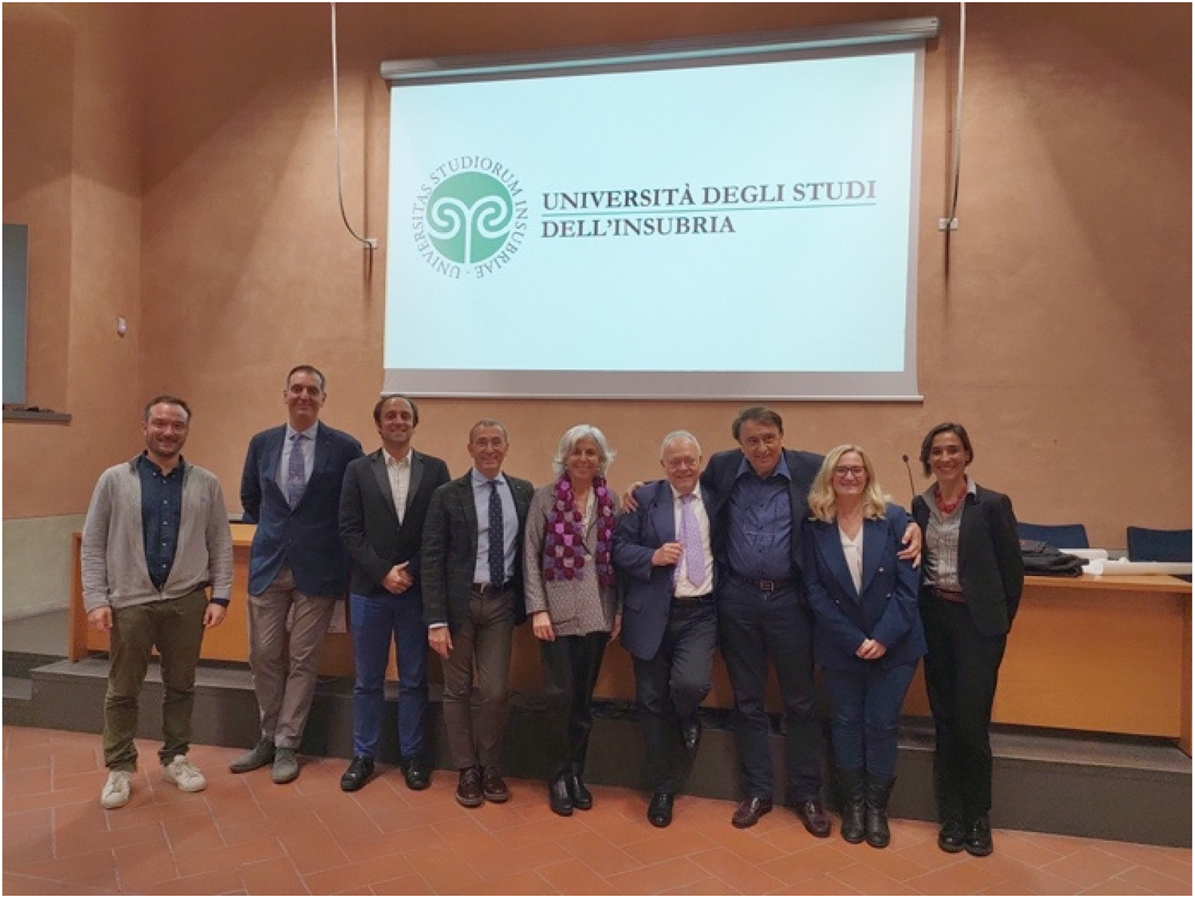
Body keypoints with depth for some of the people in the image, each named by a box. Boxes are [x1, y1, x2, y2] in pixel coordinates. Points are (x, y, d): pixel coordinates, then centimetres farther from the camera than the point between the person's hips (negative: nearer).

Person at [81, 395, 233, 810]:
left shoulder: (206, 483, 3)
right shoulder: (115, 480, 0)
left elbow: (221, 544, 3)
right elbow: (93, 545, 1)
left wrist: (220, 596, -2)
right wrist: (96, 599, -6)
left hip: (186, 601, 1)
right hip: (130, 602, -1)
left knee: (181, 686, 12)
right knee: (123, 690, 8)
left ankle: (175, 758, 28)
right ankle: (120, 768, 24)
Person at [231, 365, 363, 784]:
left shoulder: (345, 447, -6)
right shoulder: (262, 443, 5)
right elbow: (250, 498, 19)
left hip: (317, 568, -3)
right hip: (269, 564, 3)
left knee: (303, 659, 5)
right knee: (264, 656, 10)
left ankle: (286, 745, 18)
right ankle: (269, 737, 28)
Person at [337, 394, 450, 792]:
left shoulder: (435, 469, 3)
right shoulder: (358, 470, 4)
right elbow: (350, 529, -2)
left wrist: (411, 570, -10)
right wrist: (383, 572, -11)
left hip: (417, 590, 0)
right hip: (369, 590, 0)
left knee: (414, 679, 9)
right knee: (367, 680, 10)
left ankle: (412, 755, 22)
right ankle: (363, 756, 24)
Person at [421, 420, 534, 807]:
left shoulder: (524, 492, 4)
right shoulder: (447, 495, -5)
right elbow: (432, 559, -7)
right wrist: (436, 620, -12)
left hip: (501, 601, 2)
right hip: (460, 600, -1)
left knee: (495, 691, 3)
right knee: (458, 689, 9)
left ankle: (491, 768, 24)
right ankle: (467, 770, 26)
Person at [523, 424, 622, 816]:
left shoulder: (611, 502, 7)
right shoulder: (544, 497, -1)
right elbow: (530, 555, -3)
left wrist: (620, 610, 3)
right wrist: (537, 609, -9)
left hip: (597, 613, 3)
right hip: (557, 611, -2)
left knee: (584, 698, 10)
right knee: (560, 695, -1)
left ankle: (576, 773, 26)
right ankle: (558, 776, 18)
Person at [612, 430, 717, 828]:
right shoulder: (644, 499, 0)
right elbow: (620, 548, -1)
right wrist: (653, 557, -18)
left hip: (700, 612, 0)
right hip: (653, 614, 0)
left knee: (692, 684, -22)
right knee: (652, 701, 8)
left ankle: (686, 719, 18)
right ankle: (662, 787, 29)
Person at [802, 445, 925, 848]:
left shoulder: (894, 519, -6)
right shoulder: (815, 527, -5)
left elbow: (907, 584, -8)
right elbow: (815, 591, -6)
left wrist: (883, 638, -15)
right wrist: (854, 640, -12)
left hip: (893, 644, 0)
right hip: (839, 646, 1)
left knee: (881, 724, 6)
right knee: (846, 722, 10)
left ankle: (877, 807, 25)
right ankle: (853, 803, 28)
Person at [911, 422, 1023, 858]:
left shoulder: (993, 504, -6)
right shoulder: (919, 506, 4)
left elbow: (1012, 570, -2)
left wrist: (999, 622, 1)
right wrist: (919, 618, 3)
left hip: (977, 621, -3)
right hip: (934, 618, 3)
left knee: (971, 721, -3)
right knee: (945, 721, 9)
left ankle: (978, 817, 18)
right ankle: (952, 816, 23)